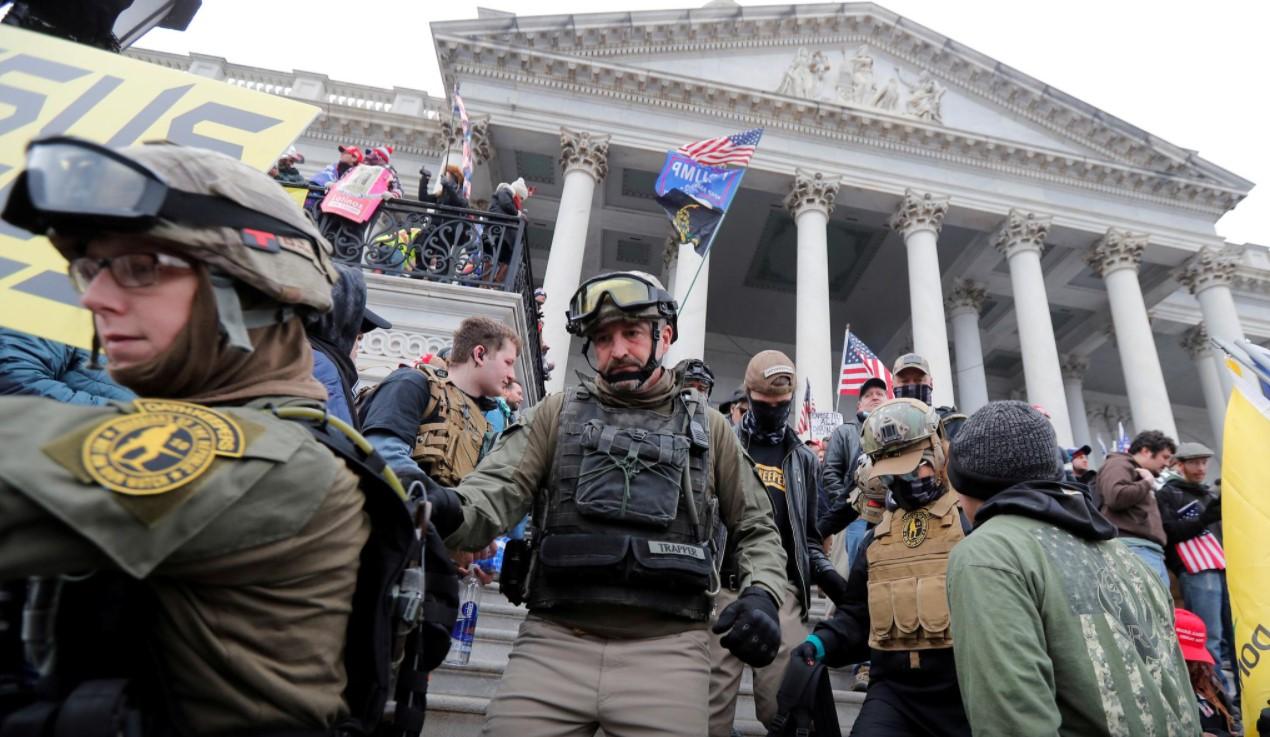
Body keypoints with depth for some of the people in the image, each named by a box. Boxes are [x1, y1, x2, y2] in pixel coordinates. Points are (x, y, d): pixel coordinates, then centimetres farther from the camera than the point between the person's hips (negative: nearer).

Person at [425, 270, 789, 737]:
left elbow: (756, 528, 18)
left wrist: (762, 593, -2)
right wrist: (449, 510, -25)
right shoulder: (558, 413, 11)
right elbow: (498, 489, -2)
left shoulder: (706, 426, 13)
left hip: (667, 648, 1)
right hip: (554, 641, 0)